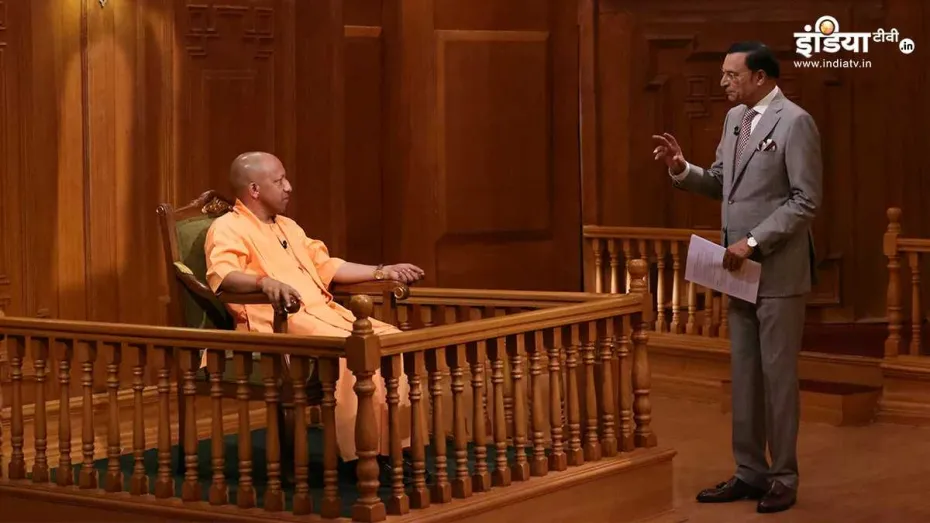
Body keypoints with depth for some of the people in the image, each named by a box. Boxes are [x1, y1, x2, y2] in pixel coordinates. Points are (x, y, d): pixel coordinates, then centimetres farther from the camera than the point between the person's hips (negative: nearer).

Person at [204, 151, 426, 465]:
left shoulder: (287, 227, 28)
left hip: (323, 311, 9)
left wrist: (382, 272, 28)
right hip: (279, 320, -9)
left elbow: (326, 266, 33)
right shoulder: (229, 228, -1)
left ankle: (395, 443, -12)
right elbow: (222, 275, -21)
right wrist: (265, 282, -39)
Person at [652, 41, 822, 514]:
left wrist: (754, 242, -19)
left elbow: (806, 201, -16)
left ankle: (783, 479, 10)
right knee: (744, 375, 11)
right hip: (740, 269, 8)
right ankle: (750, 472, 19)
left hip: (778, 271, -8)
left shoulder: (795, 122, -13)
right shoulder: (734, 118, 11)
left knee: (778, 376, 1)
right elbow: (720, 184, 16)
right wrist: (682, 169, -3)